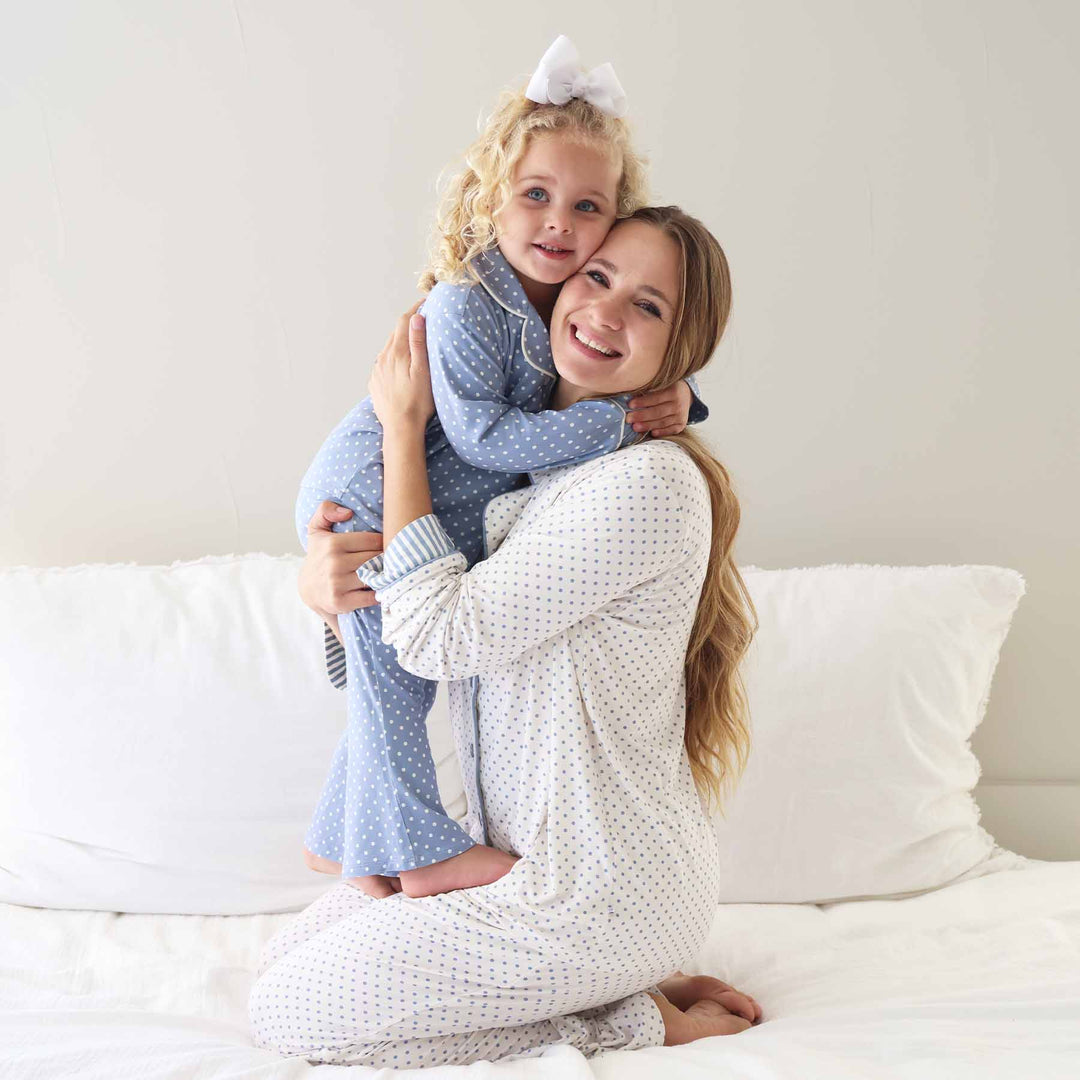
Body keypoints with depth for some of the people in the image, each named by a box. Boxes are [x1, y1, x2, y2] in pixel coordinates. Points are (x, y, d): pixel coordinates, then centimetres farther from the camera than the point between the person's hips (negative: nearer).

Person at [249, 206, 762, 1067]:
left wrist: (404, 423, -14)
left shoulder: (650, 481, -23)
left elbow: (437, 633, -21)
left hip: (598, 892, -9)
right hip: (519, 846, 9)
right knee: (286, 957, 17)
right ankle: (622, 981, 13)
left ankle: (633, 1018, 1)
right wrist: (322, 575, -14)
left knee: (287, 1012, -2)